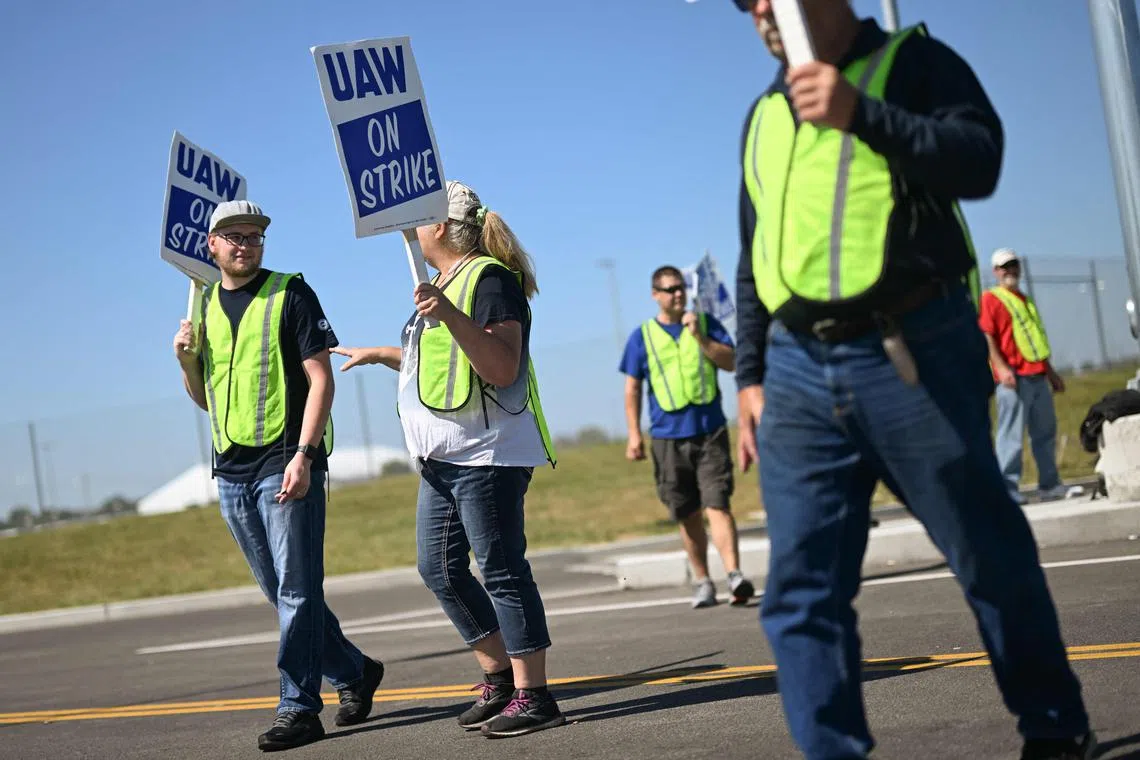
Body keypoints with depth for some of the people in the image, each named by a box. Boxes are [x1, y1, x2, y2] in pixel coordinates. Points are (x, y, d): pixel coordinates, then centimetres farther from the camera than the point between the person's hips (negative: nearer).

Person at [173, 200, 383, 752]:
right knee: (283, 594, 12)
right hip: (231, 469, 7)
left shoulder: (290, 294, -2)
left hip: (286, 463, -6)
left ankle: (298, 707, -2)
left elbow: (320, 379, -9)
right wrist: (187, 361, 0)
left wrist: (303, 455, -19)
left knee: (297, 590, -6)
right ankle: (354, 672, 26)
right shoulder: (206, 305, 15)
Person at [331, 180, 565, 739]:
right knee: (439, 567, 11)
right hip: (445, 457, 10)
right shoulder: (446, 282, 19)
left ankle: (533, 697, -3)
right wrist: (379, 354, 38)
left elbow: (502, 367, -23)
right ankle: (500, 676, 21)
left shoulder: (490, 278, -11)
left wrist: (449, 314, -32)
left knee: (502, 570, -9)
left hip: (487, 452, -10)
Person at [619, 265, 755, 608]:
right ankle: (703, 582, 16)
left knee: (717, 505, -13)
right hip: (667, 438, 1)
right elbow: (632, 388, 8)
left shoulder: (707, 323, 9)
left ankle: (734, 574, -18)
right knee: (688, 515, 6)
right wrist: (634, 435, 2)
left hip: (710, 431, -1)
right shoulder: (642, 336, 7)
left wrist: (700, 337, -12)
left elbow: (731, 362, 0)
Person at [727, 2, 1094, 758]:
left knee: (991, 557, 6)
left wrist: (859, 114, -21)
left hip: (910, 354, -5)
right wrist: (750, 375, 16)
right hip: (798, 370, 5)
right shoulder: (764, 115, 20)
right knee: (801, 590, -2)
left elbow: (980, 161, -12)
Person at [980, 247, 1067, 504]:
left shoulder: (1025, 300, 24)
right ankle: (1008, 488, -7)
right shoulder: (989, 299, 0)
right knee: (1011, 433, -9)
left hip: (1039, 376, 8)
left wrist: (1050, 371, 26)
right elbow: (986, 337, -11)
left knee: (1046, 432, 9)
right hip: (1013, 377, -8)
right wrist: (1001, 367, -22)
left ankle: (1049, 484, 16)